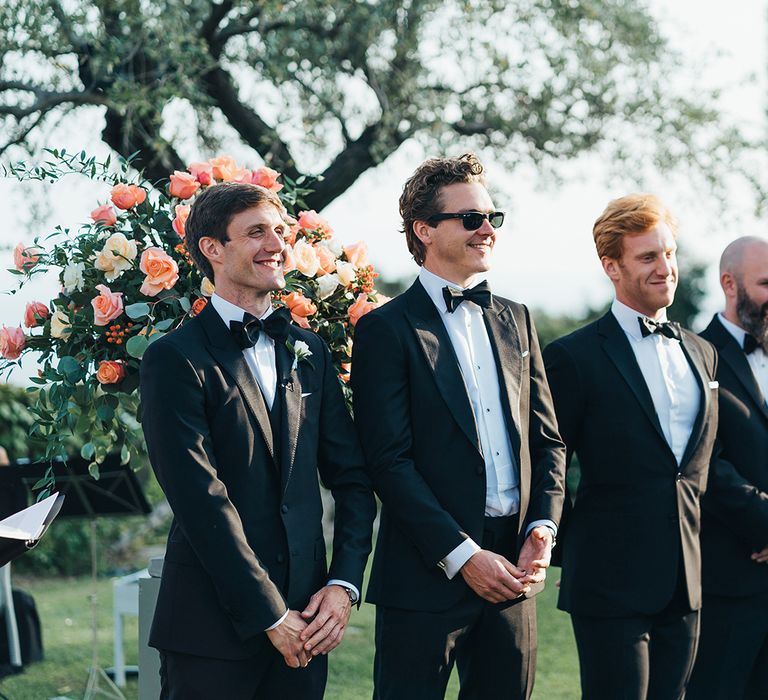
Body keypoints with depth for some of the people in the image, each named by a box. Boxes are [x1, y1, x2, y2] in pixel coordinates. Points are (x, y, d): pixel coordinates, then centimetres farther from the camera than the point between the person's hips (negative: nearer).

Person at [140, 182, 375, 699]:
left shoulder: (309, 351, 12)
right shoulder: (176, 359, -7)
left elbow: (352, 477, 13)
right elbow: (201, 502, -13)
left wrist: (344, 585, -1)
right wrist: (271, 616, -14)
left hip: (303, 626, 5)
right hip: (213, 627, -5)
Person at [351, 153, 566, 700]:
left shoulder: (514, 320, 15)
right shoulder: (386, 330, -5)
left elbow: (548, 439, 14)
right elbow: (389, 463, -11)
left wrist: (542, 529, -2)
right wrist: (461, 556, -16)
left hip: (512, 573, 6)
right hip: (426, 578, -5)